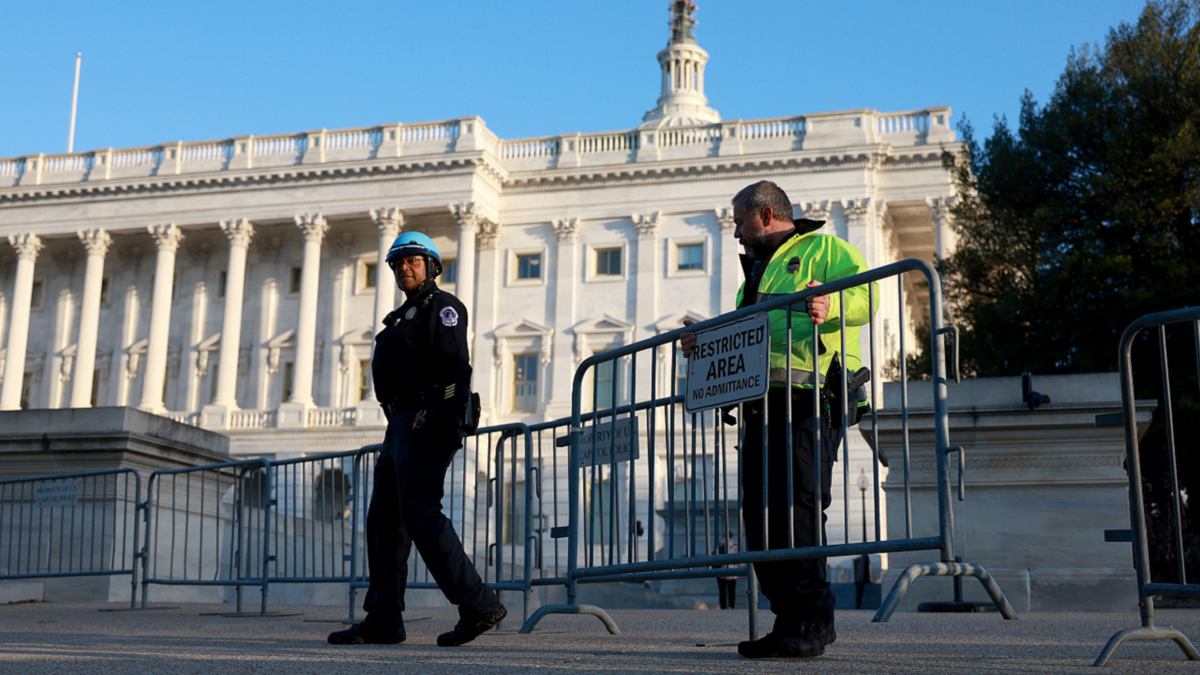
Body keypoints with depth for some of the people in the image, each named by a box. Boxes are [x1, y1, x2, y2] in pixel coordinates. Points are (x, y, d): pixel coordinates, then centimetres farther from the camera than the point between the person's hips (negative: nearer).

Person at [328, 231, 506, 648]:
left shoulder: (441, 306, -1)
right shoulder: (407, 315, 29)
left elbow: (456, 365, -15)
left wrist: (453, 416, -27)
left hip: (428, 421, -10)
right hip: (405, 425, 10)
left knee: (421, 513, -16)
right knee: (386, 519, 4)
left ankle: (478, 605, -15)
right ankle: (383, 620, 4)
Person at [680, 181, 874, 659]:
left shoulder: (823, 249, 6)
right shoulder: (757, 270, 32)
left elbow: (864, 295, -11)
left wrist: (830, 303, -31)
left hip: (808, 402, -8)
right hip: (761, 407, 8)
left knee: (795, 502, -17)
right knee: (759, 510, 2)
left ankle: (813, 621, -11)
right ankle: (788, 620, 7)